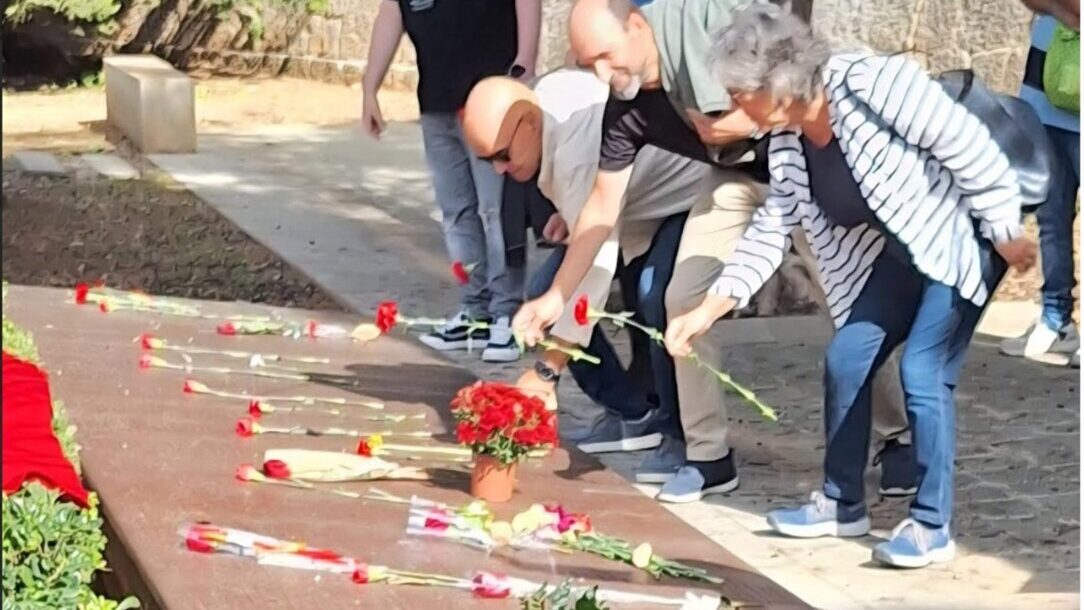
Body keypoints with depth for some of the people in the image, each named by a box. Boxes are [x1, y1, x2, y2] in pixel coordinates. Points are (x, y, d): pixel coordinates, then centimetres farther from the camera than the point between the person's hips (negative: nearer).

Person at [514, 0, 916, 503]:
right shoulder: (624, 111, -12)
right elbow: (602, 207, -6)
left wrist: (742, 121, -26)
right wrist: (556, 296, -10)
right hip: (739, 176, 6)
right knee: (684, 299, -6)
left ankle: (900, 438, 11)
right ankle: (708, 456, 6)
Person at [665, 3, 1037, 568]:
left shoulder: (873, 85, -29)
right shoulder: (786, 145, -3)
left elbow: (970, 148, -25)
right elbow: (770, 231, 3)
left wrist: (1006, 235, -19)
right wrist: (707, 311, -3)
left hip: (961, 239, -8)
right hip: (899, 253, 8)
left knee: (923, 373, -13)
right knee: (845, 360, 6)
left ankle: (932, 526, -1)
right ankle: (842, 503, 21)